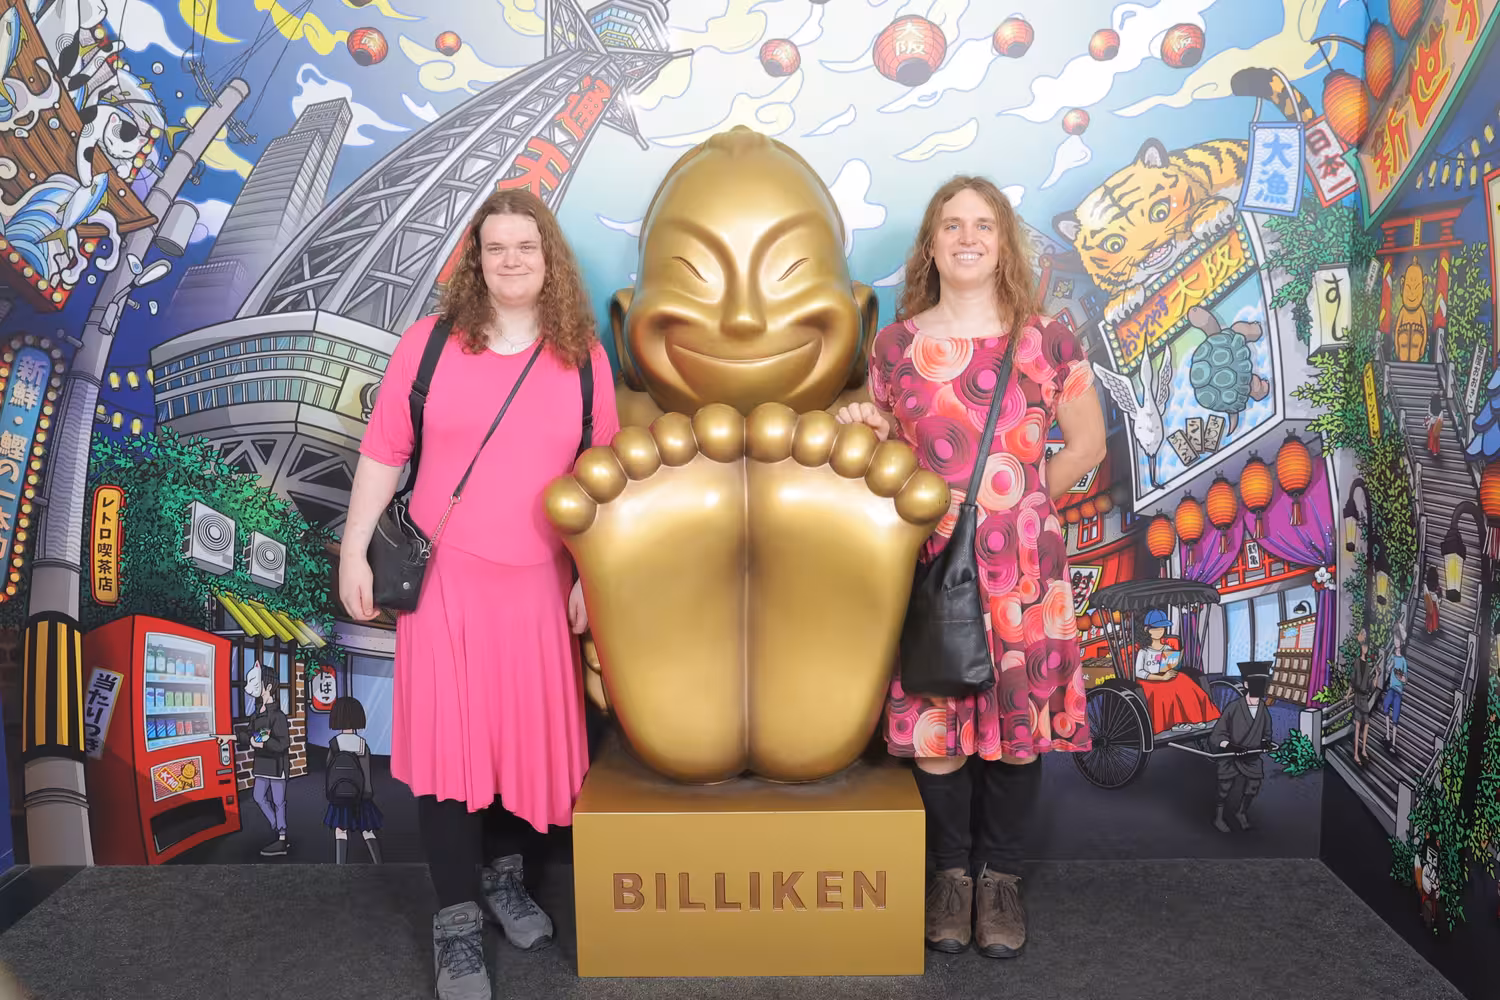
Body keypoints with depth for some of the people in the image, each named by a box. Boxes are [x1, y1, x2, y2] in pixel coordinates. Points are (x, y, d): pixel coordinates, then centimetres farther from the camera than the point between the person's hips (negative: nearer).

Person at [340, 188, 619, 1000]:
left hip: (539, 581, 2)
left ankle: (506, 875, 34)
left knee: (529, 729, 10)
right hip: (444, 572, -1)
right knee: (447, 735, 1)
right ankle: (455, 918, 15)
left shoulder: (583, 356, 1)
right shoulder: (430, 341, -2)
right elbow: (383, 452, 1)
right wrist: (354, 551, -1)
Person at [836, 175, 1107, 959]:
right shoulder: (897, 344, 4)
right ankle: (951, 870, 25)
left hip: (1021, 566, 0)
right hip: (930, 563, 1)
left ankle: (1000, 874, 26)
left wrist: (1019, 500, 5)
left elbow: (1086, 444, 9)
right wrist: (864, 429, -6)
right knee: (934, 723, 3)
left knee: (1019, 720, 6)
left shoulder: (1045, 340, 2)